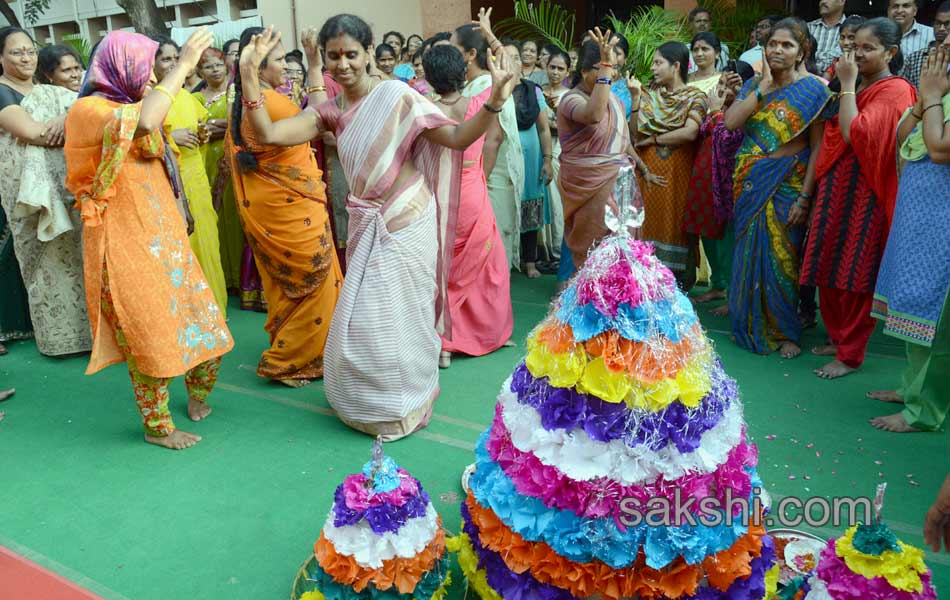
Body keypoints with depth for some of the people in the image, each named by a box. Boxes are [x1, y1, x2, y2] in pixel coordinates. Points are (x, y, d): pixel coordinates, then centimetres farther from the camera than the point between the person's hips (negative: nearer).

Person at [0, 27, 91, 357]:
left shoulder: (51, 93, 17)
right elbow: (30, 132, -16)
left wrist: (68, 118, -16)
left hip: (68, 186, 5)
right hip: (30, 190, -5)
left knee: (77, 257, 6)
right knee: (47, 262, 0)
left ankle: (86, 326, 15)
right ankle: (58, 334, 9)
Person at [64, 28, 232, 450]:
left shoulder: (126, 106, 15)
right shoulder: (88, 110, -12)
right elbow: (143, 123, -34)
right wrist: (184, 63, -28)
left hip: (163, 238, 8)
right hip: (127, 246, -8)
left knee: (204, 323, 11)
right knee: (153, 339, 1)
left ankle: (198, 393, 35)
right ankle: (157, 426, 20)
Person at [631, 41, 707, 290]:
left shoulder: (695, 97, -2)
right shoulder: (651, 96, 11)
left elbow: (689, 132, -18)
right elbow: (635, 133, 2)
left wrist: (652, 140, -9)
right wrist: (636, 98, -5)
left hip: (678, 174, -4)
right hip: (649, 172, 4)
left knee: (676, 224, 0)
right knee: (651, 223, 3)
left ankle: (678, 291, 10)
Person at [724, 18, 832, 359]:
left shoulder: (812, 90, -6)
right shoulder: (753, 85, 7)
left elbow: (818, 148, -9)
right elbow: (730, 122, -8)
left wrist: (805, 196, -16)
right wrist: (764, 86, -10)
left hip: (786, 186, -4)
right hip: (750, 184, 4)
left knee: (781, 256, 2)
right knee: (750, 252, 10)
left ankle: (785, 330, 18)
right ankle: (751, 321, 27)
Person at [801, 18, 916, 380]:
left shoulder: (894, 90, -10)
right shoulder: (858, 87, 14)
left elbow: (854, 133, -23)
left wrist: (847, 85, -16)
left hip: (864, 191, -8)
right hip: (834, 186, 8)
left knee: (856, 275, -1)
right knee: (828, 271, 11)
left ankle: (850, 354, 11)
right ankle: (838, 338, 26)